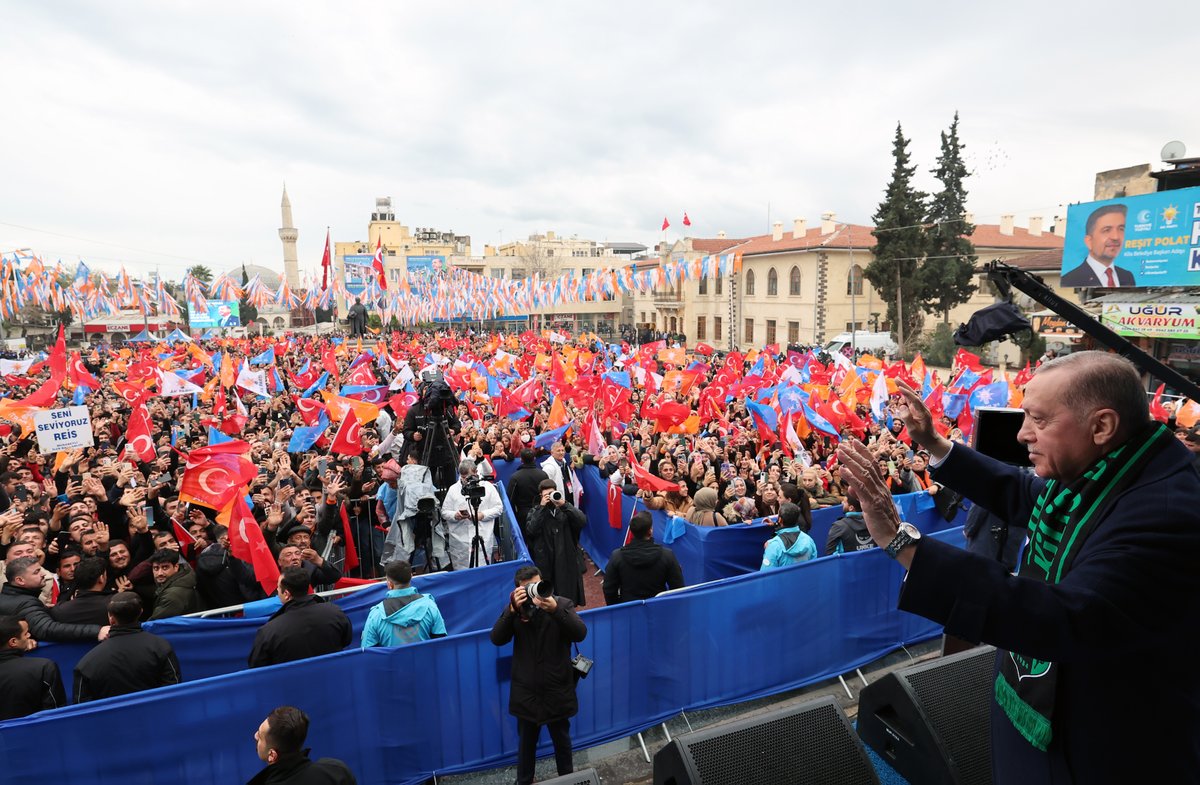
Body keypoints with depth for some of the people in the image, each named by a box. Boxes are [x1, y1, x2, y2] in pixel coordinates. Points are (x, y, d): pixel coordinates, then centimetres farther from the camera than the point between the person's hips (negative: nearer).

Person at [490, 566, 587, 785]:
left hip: (557, 691, -1)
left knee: (562, 740, 20)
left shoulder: (562, 604, -12)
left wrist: (555, 609, -39)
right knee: (526, 743, 20)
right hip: (526, 692, 1)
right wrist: (513, 610, -31)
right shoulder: (515, 608, -6)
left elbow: (580, 634, -24)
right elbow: (497, 639, -16)